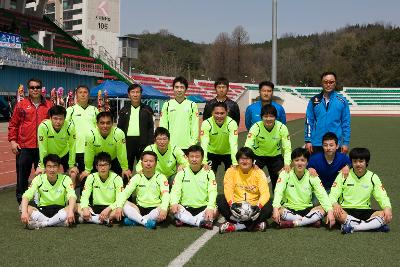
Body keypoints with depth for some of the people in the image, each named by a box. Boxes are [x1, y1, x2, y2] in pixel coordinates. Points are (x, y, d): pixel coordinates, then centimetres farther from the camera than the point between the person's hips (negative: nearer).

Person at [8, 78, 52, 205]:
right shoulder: (21, 105, 3)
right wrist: (12, 140, -4)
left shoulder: (49, 105, 5)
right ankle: (21, 202, 18)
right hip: (24, 147, -1)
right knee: (22, 175, 6)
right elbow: (13, 124, 5)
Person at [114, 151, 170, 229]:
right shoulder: (137, 177, 4)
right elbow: (125, 192, -7)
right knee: (124, 204, -23)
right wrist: (119, 206, -27)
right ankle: (145, 221, -35)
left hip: (155, 209, -2)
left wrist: (164, 209, -38)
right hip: (140, 209, 2)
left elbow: (165, 194, -17)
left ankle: (134, 220, -30)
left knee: (165, 209, -35)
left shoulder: (161, 177, -2)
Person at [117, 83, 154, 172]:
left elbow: (151, 127, 4)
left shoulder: (147, 109, 8)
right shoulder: (124, 110, 13)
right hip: (128, 141, 2)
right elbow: (119, 128, 12)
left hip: (142, 141, -1)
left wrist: (150, 144, -5)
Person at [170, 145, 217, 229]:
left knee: (214, 211, -30)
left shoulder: (209, 173, 4)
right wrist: (174, 203, -24)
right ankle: (202, 222, -25)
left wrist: (210, 207, -26)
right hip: (185, 208, 1)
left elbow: (212, 192, -7)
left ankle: (184, 220, -24)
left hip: (203, 208, 0)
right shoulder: (182, 173, 7)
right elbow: (175, 190, -2)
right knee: (173, 209, -29)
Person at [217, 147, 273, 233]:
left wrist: (258, 206, -32)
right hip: (236, 207, 1)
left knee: (268, 208, -29)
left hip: (253, 207, -1)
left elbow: (265, 193, -13)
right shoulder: (231, 171, -1)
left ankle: (234, 226, -26)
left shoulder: (259, 173, -3)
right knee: (220, 199, -25)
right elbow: (228, 190, -13)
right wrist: (232, 204, -33)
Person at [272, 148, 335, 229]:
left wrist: (330, 211, -29)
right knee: (277, 211, -33)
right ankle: (311, 220, -23)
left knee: (322, 209, -26)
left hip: (306, 210, 1)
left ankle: (292, 223, -23)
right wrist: (276, 208, -37)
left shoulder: (312, 176, -3)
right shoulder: (285, 174, -6)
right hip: (289, 209, -1)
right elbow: (278, 192, -19)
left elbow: (322, 194, -12)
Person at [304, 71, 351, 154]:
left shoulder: (342, 101, 1)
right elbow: (309, 122, 4)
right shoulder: (314, 101, 3)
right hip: (316, 144, 1)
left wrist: (346, 143, -2)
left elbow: (346, 123, 2)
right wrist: (308, 140, -2)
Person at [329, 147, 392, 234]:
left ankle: (352, 226, -33)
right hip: (345, 210, -2)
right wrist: (335, 204, -29)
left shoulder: (373, 177, 6)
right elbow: (333, 194, -5)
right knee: (334, 212, -37)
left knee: (387, 217, -25)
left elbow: (382, 196, 3)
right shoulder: (343, 175, 1)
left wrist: (387, 208, -20)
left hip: (365, 211, 2)